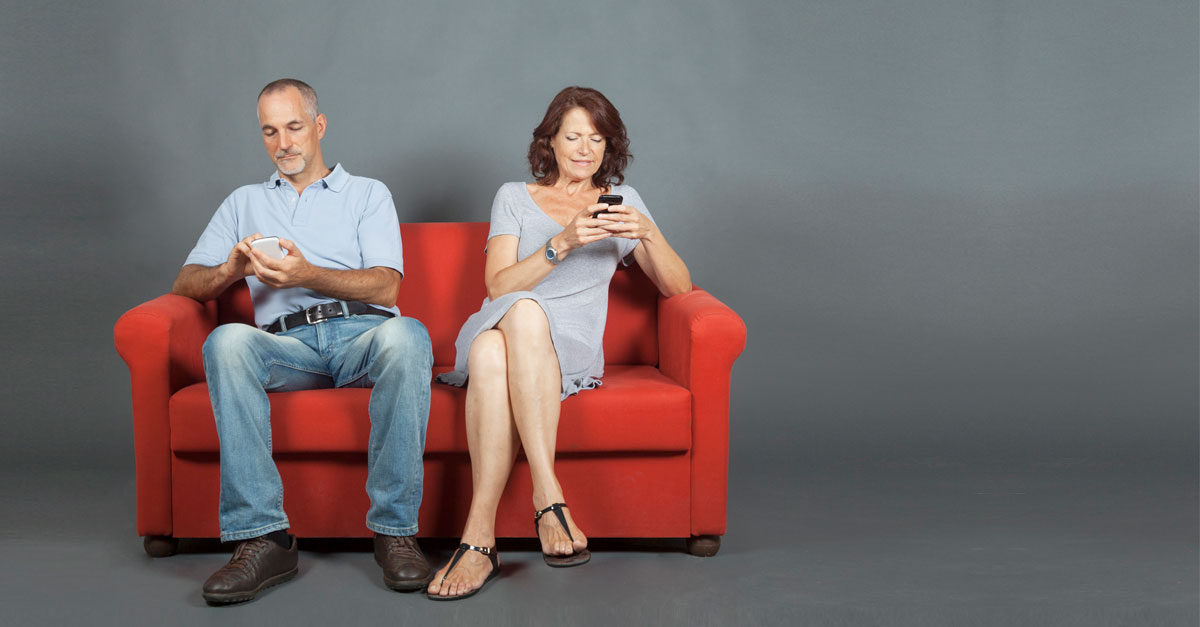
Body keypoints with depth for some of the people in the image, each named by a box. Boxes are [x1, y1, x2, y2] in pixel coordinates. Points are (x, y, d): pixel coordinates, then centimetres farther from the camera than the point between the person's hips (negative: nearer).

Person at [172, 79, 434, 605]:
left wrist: (308, 275, -12)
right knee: (227, 341, -34)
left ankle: (394, 528, -33)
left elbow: (386, 287, 5)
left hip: (362, 334, -1)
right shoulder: (244, 203, 29)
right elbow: (186, 284, 19)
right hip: (287, 346, 1)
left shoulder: (368, 194, 22)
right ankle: (262, 537, -37)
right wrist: (231, 271, -4)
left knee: (406, 335, -38)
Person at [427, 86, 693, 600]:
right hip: (498, 332, 1)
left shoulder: (622, 201, 21)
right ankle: (549, 499, -46)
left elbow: (678, 288, 13)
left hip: (572, 349, 0)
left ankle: (479, 539, -45)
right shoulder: (514, 197, 19)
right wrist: (562, 243, -11)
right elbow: (498, 286, 3)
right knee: (522, 310, -40)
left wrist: (649, 234, -6)